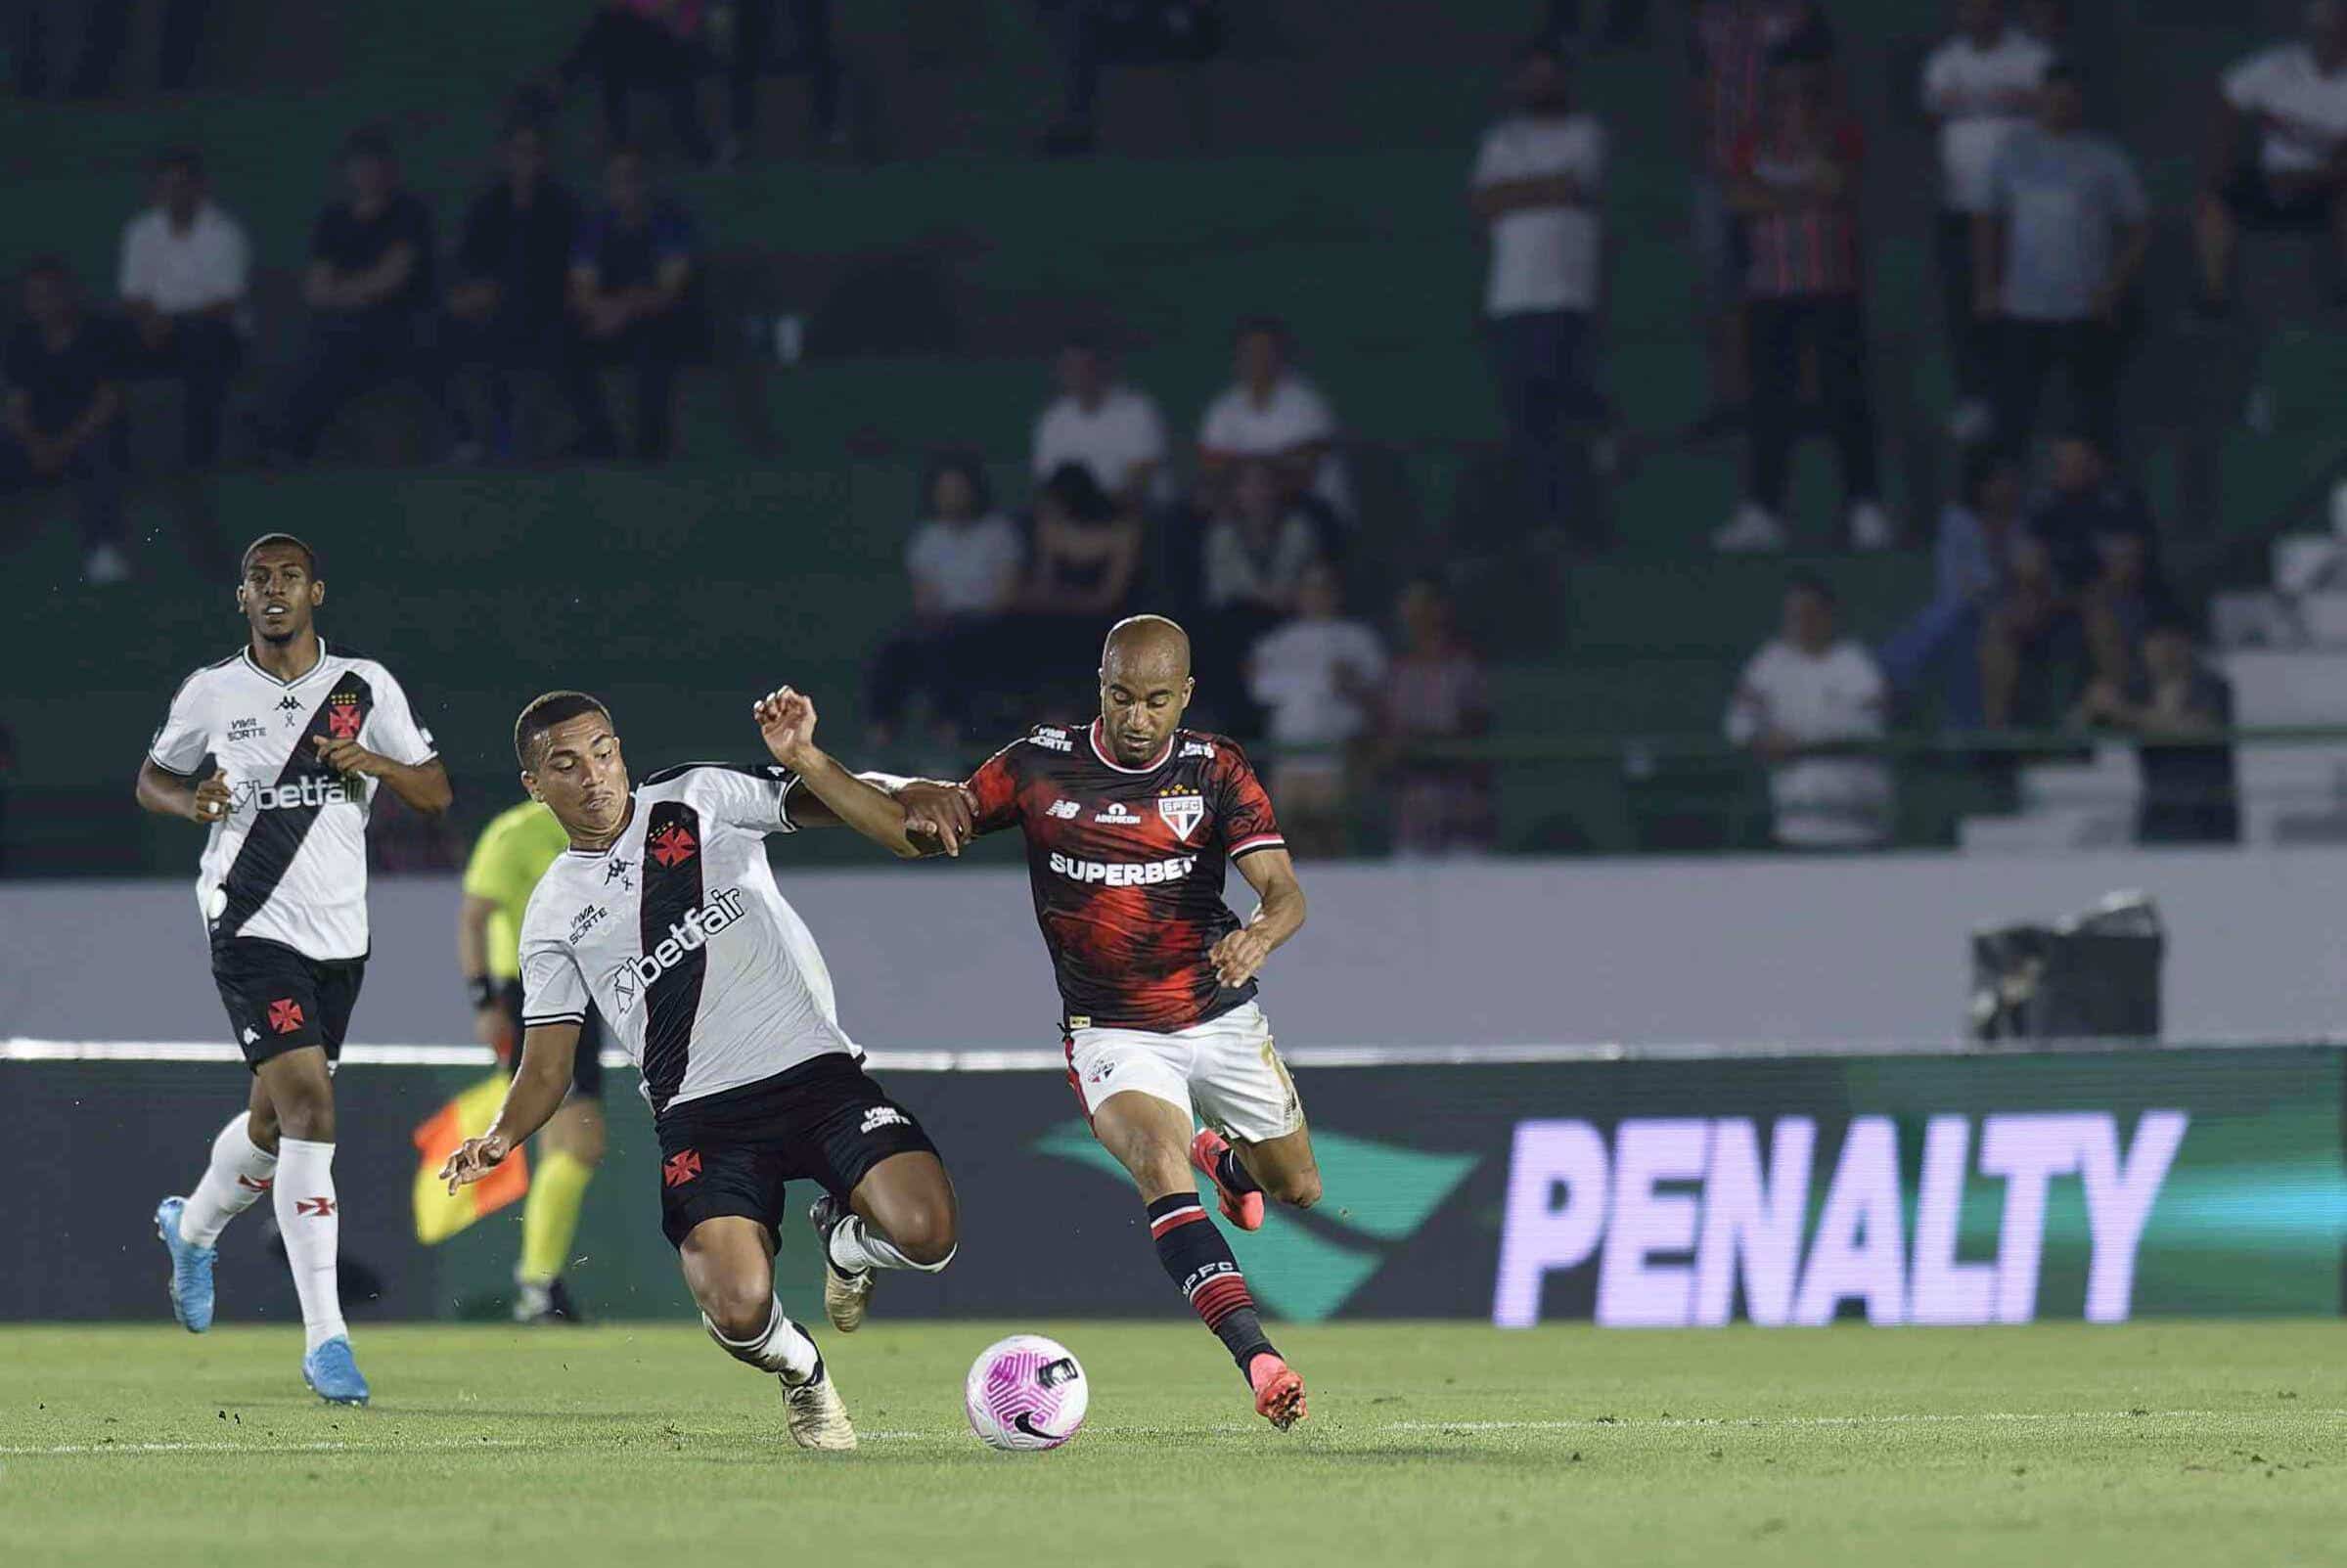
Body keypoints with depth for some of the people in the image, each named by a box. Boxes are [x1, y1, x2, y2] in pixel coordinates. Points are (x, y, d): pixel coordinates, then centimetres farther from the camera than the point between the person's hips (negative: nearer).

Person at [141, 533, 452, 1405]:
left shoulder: (366, 687, 4)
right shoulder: (212, 693, 1)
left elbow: (435, 794, 6)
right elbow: (152, 779, 15)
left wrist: (375, 764, -15)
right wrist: (190, 800, -8)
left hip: (339, 937, 4)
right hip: (252, 930, -4)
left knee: (275, 1120, 18)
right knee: (309, 1108, -19)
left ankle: (193, 1228, 51)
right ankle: (324, 1338, -19)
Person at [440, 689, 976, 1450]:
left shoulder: (698, 800, 8)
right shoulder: (554, 911, 12)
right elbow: (547, 1064, 12)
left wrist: (799, 757, -22)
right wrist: (502, 1136, -8)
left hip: (814, 1069, 0)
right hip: (702, 1119, 0)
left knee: (925, 1234, -24)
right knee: (739, 1311, -25)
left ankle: (844, 1239, 15)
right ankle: (803, 1376, 13)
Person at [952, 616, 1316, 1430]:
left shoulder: (1214, 769, -8)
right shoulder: (1040, 766, -7)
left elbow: (1285, 889, -18)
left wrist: (1261, 933, -42)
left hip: (1221, 1018, 2)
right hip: (1113, 1032, -2)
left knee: (1298, 1188, 16)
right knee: (1161, 1172, -30)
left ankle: (1225, 1157, 55)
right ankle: (1260, 1364, -40)